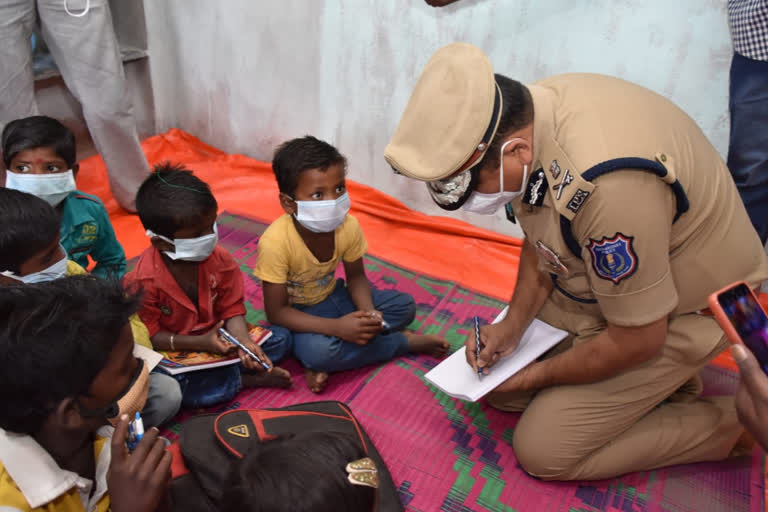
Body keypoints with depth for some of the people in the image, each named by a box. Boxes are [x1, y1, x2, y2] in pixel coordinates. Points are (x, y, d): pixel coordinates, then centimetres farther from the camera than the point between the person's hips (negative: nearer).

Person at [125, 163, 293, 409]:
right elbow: (148, 335, -16)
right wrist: (199, 343, -27)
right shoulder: (142, 281, -21)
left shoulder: (220, 260, -11)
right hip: (174, 353, -3)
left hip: (218, 342, 4)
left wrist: (244, 341, -25)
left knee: (281, 337, -8)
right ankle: (248, 379, -18)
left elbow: (232, 310, -5)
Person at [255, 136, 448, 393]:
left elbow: (356, 277, -2)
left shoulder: (348, 227, -18)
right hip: (297, 312, -5)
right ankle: (404, 342, -11)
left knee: (405, 305, -6)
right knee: (318, 350, -35)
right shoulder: (275, 243, -31)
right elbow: (276, 311, -25)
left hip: (332, 297, 5)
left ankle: (328, 364, -16)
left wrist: (368, 312, -24)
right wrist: (337, 327, -35)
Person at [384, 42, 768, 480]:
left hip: (679, 309, -7)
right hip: (598, 283, 8)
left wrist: (537, 374, -11)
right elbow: (540, 239, 4)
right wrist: (513, 325, -5)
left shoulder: (605, 184, -41)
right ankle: (660, 380, 18)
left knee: (543, 450, -6)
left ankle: (728, 425, 8)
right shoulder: (523, 116, -14)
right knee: (496, 386, 9)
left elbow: (637, 340, -26)